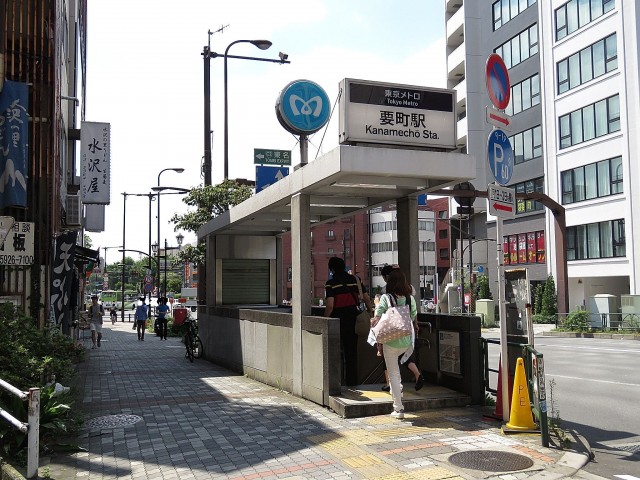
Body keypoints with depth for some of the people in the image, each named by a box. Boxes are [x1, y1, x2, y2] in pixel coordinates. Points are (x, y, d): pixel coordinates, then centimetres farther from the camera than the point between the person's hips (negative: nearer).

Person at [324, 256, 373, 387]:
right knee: (352, 350, 12)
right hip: (353, 317, 4)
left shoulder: (331, 283, -8)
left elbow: (330, 305, -15)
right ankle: (352, 380, 16)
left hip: (338, 318, -4)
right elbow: (367, 299, 5)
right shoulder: (355, 280, 5)